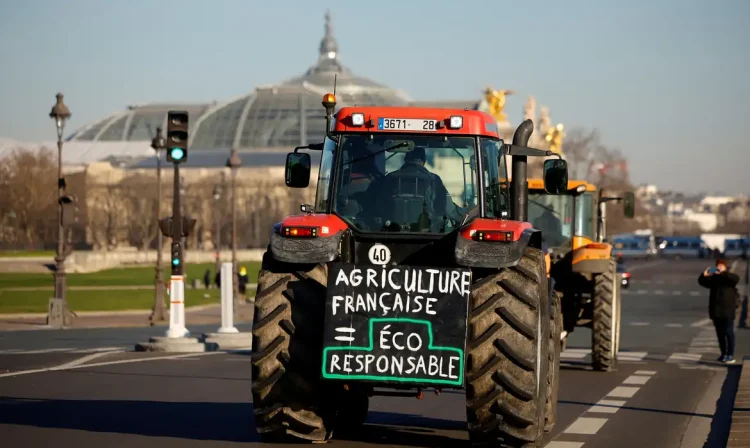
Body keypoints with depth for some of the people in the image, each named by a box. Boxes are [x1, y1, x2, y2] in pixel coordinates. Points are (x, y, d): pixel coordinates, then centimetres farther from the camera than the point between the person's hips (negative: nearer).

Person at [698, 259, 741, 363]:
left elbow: (736, 278, -24)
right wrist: (704, 275, -19)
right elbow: (701, 282, 2)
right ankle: (724, 354, 19)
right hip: (716, 310, 5)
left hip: (727, 310, -5)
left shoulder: (729, 278, -3)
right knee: (720, 334, 10)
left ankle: (731, 355, -3)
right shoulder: (713, 278, 10)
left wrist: (723, 273, -32)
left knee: (729, 333, -5)